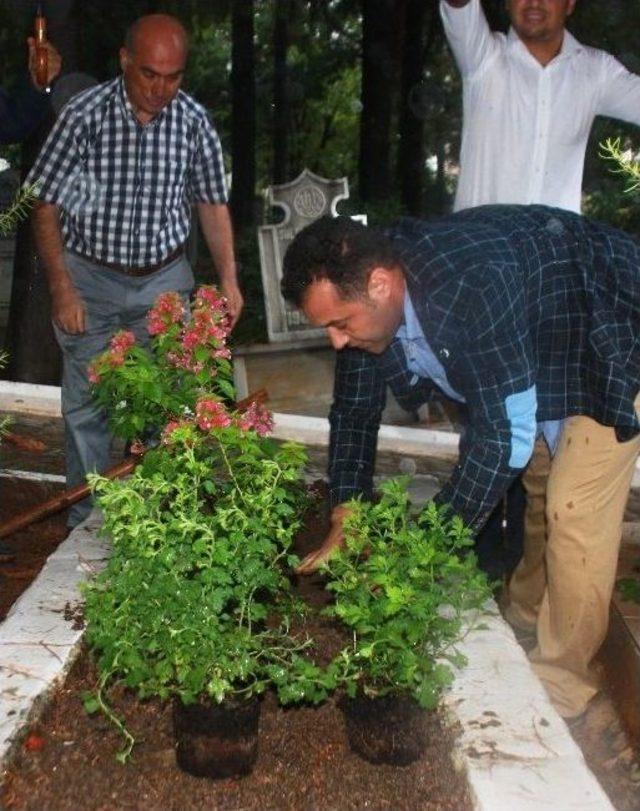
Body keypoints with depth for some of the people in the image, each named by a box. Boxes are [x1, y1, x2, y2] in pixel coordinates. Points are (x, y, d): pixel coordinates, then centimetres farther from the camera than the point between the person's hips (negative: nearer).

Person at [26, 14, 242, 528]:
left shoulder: (194, 121, -5)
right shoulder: (85, 115, -13)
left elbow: (212, 204, 5)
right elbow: (45, 205, -8)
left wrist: (229, 279, -2)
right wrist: (62, 288, -13)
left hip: (164, 279, 2)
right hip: (90, 277, -2)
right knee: (87, 406, 5)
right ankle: (88, 520, 20)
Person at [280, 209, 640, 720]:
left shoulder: (474, 287, -42)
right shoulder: (363, 293, -17)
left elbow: (505, 432, -37)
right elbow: (355, 410, -5)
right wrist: (343, 525, -9)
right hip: (547, 343, 8)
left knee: (575, 508, -10)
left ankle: (561, 677, 7)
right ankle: (533, 615, 36)